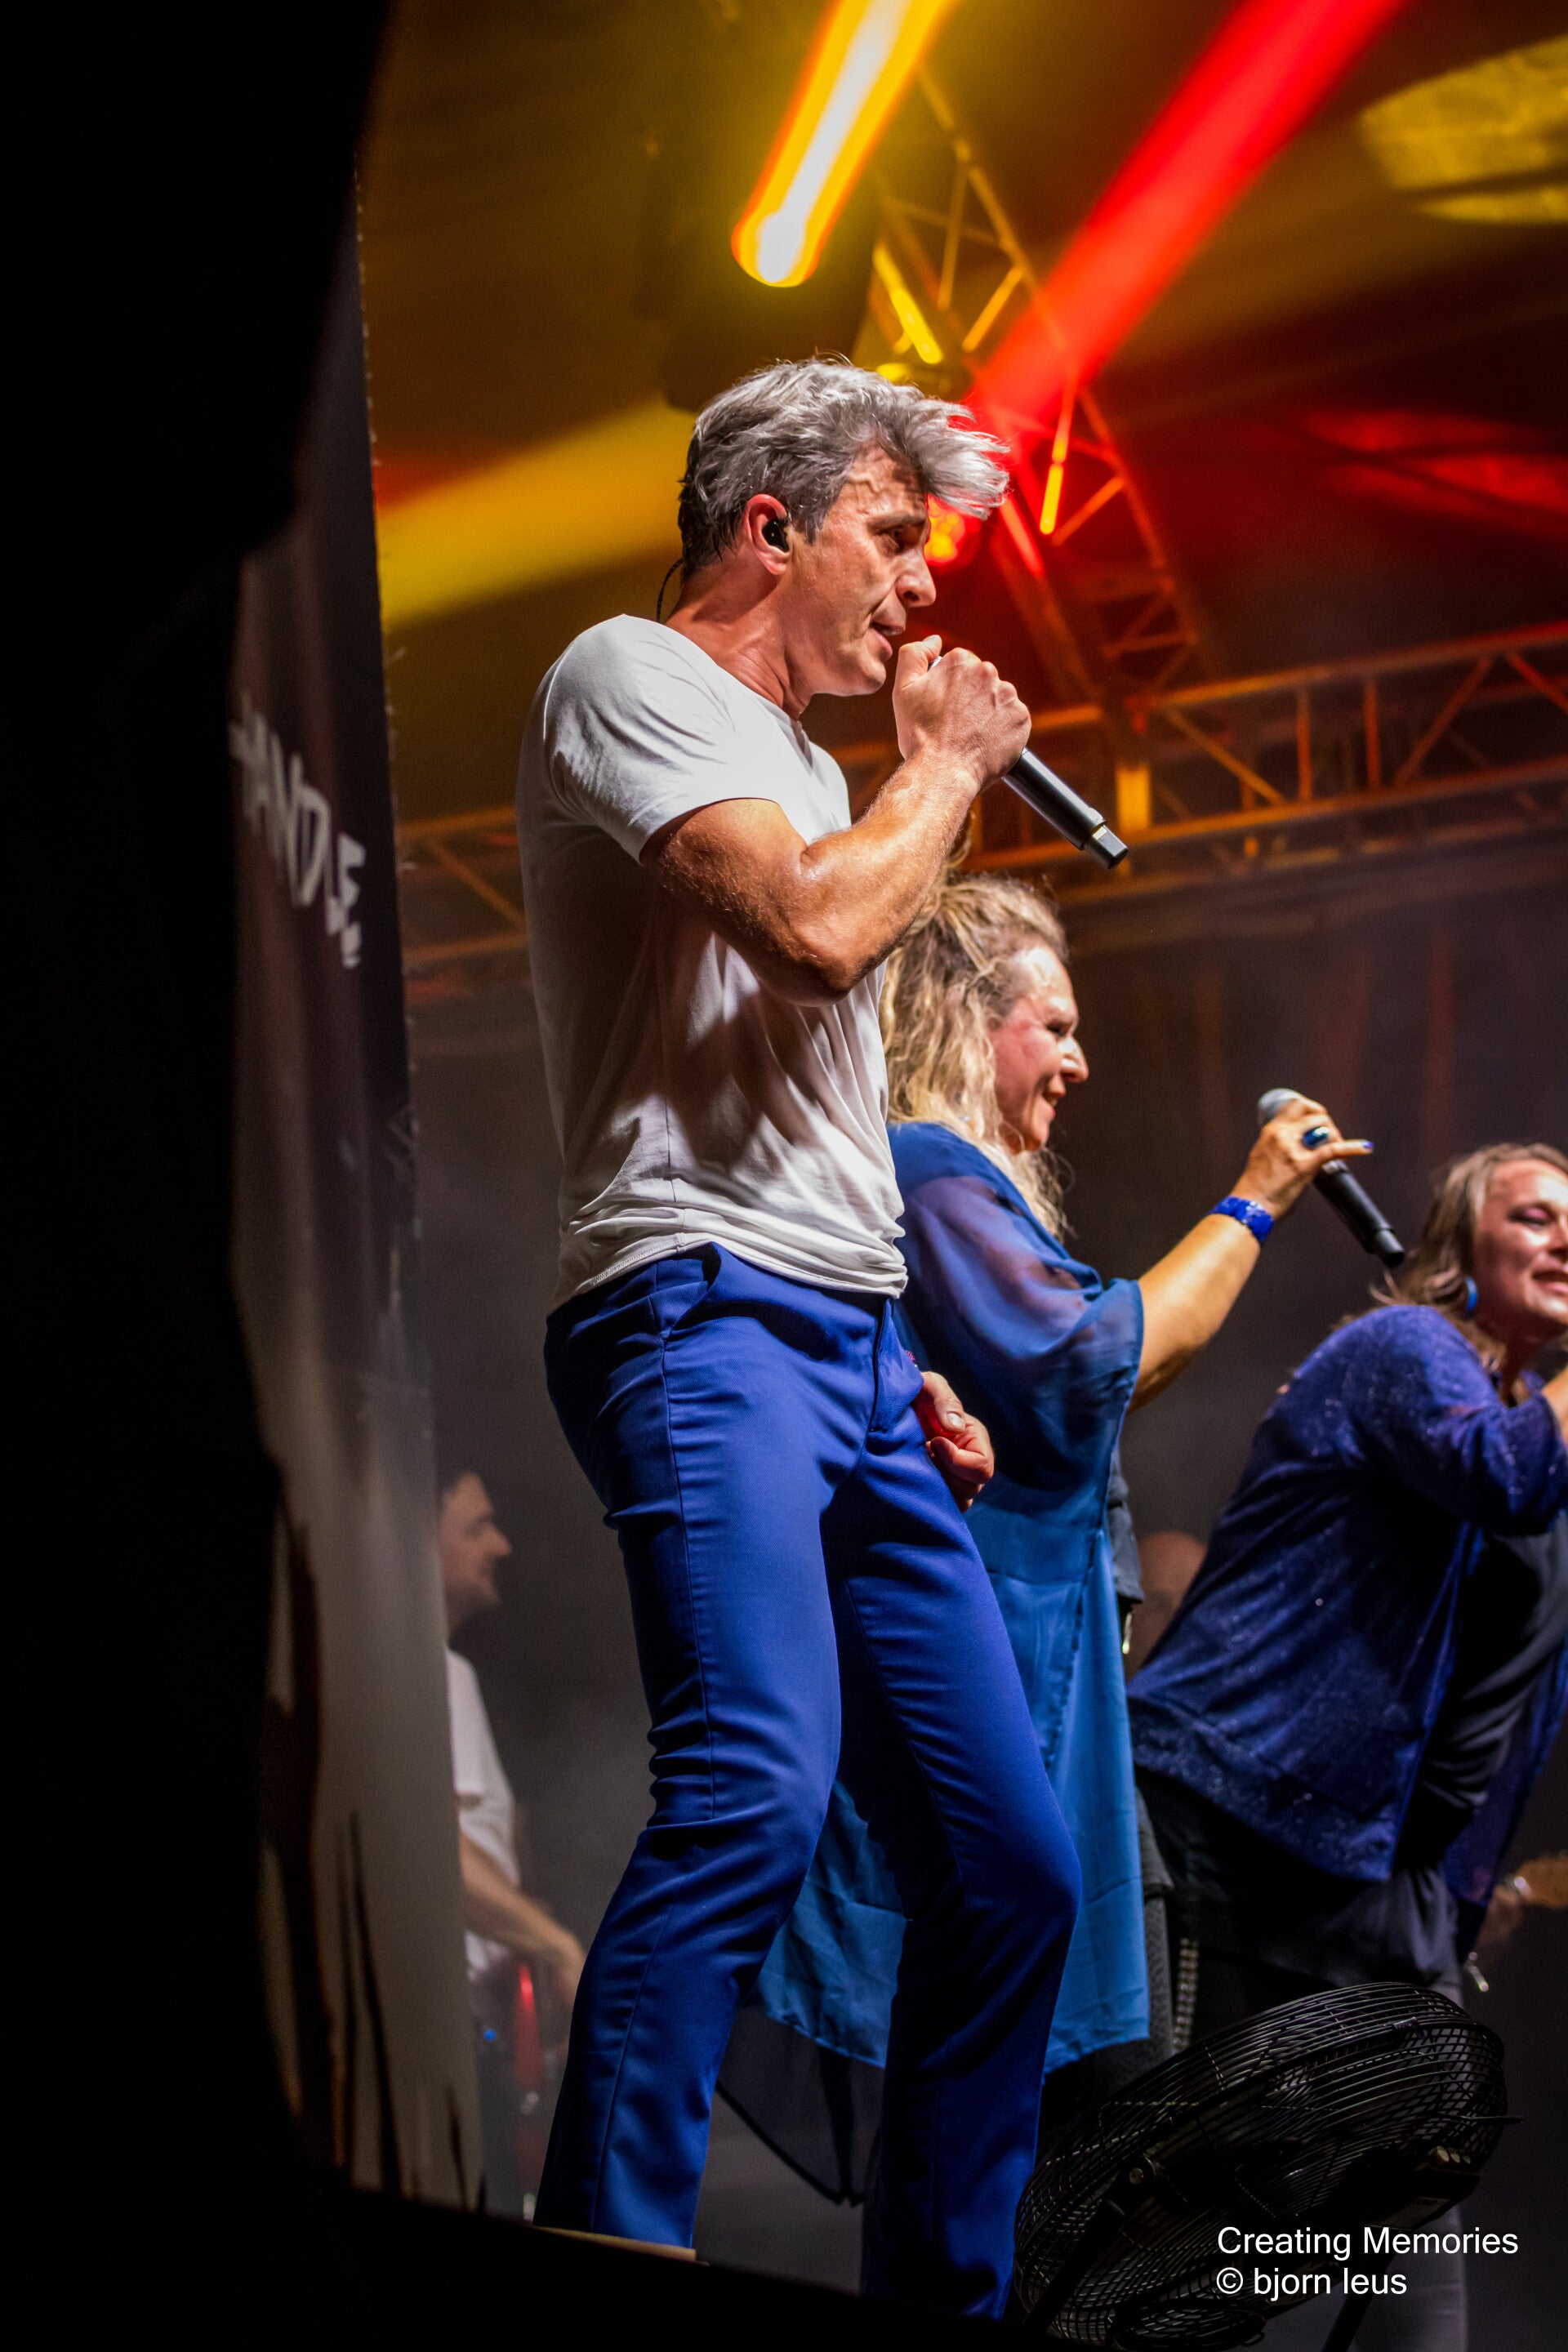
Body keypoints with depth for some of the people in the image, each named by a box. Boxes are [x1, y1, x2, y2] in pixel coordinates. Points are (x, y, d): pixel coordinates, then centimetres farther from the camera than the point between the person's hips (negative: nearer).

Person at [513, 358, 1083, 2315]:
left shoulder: (806, 762, 27)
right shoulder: (632, 681, 0)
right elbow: (815, 928, -17)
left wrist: (903, 1362, 20)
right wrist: (950, 767, 1)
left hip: (850, 1357, 9)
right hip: (699, 1318, -9)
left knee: (1012, 1863, 5)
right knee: (763, 1776, -29)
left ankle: (943, 2304, 13)